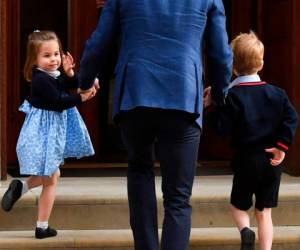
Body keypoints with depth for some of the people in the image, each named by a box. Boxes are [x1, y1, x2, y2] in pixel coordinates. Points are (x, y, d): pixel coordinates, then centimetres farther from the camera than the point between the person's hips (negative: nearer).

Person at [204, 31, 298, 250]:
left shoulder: (232, 95, -10)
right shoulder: (275, 93, 2)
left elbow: (222, 127, -14)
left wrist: (210, 108, -4)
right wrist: (282, 146, -5)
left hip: (246, 159, -3)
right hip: (271, 160, 3)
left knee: (238, 206, 14)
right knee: (264, 211, 10)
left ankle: (246, 231, -17)